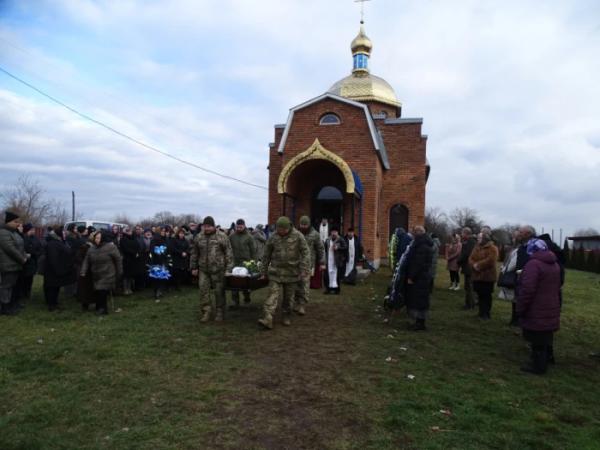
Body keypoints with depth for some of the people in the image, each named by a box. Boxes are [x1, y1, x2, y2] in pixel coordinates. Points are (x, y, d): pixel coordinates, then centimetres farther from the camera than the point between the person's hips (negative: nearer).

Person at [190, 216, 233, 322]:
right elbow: (194, 253, 14)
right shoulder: (198, 237, 6)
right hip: (203, 270, 3)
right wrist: (194, 267, 12)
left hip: (218, 270, -3)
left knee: (219, 292, 5)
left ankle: (219, 313, 20)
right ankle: (206, 312, 15)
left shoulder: (222, 236, -5)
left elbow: (229, 253, -4)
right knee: (203, 290, 2)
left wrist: (229, 269, -8)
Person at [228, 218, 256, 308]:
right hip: (234, 263, 3)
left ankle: (246, 295, 32)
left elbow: (253, 251, 0)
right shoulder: (231, 236, 7)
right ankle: (235, 302, 8)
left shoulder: (249, 237, -2)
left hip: (246, 263, -2)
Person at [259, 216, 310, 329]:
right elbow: (266, 255, 8)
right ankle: (267, 319, -15)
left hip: (292, 272, -1)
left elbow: (305, 252, -6)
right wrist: (264, 271, 11)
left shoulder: (298, 236, -5)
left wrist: (304, 269, -14)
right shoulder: (273, 237, 0)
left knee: (288, 297, 9)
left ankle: (287, 317, 26)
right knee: (273, 294, -9)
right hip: (276, 272, 1)